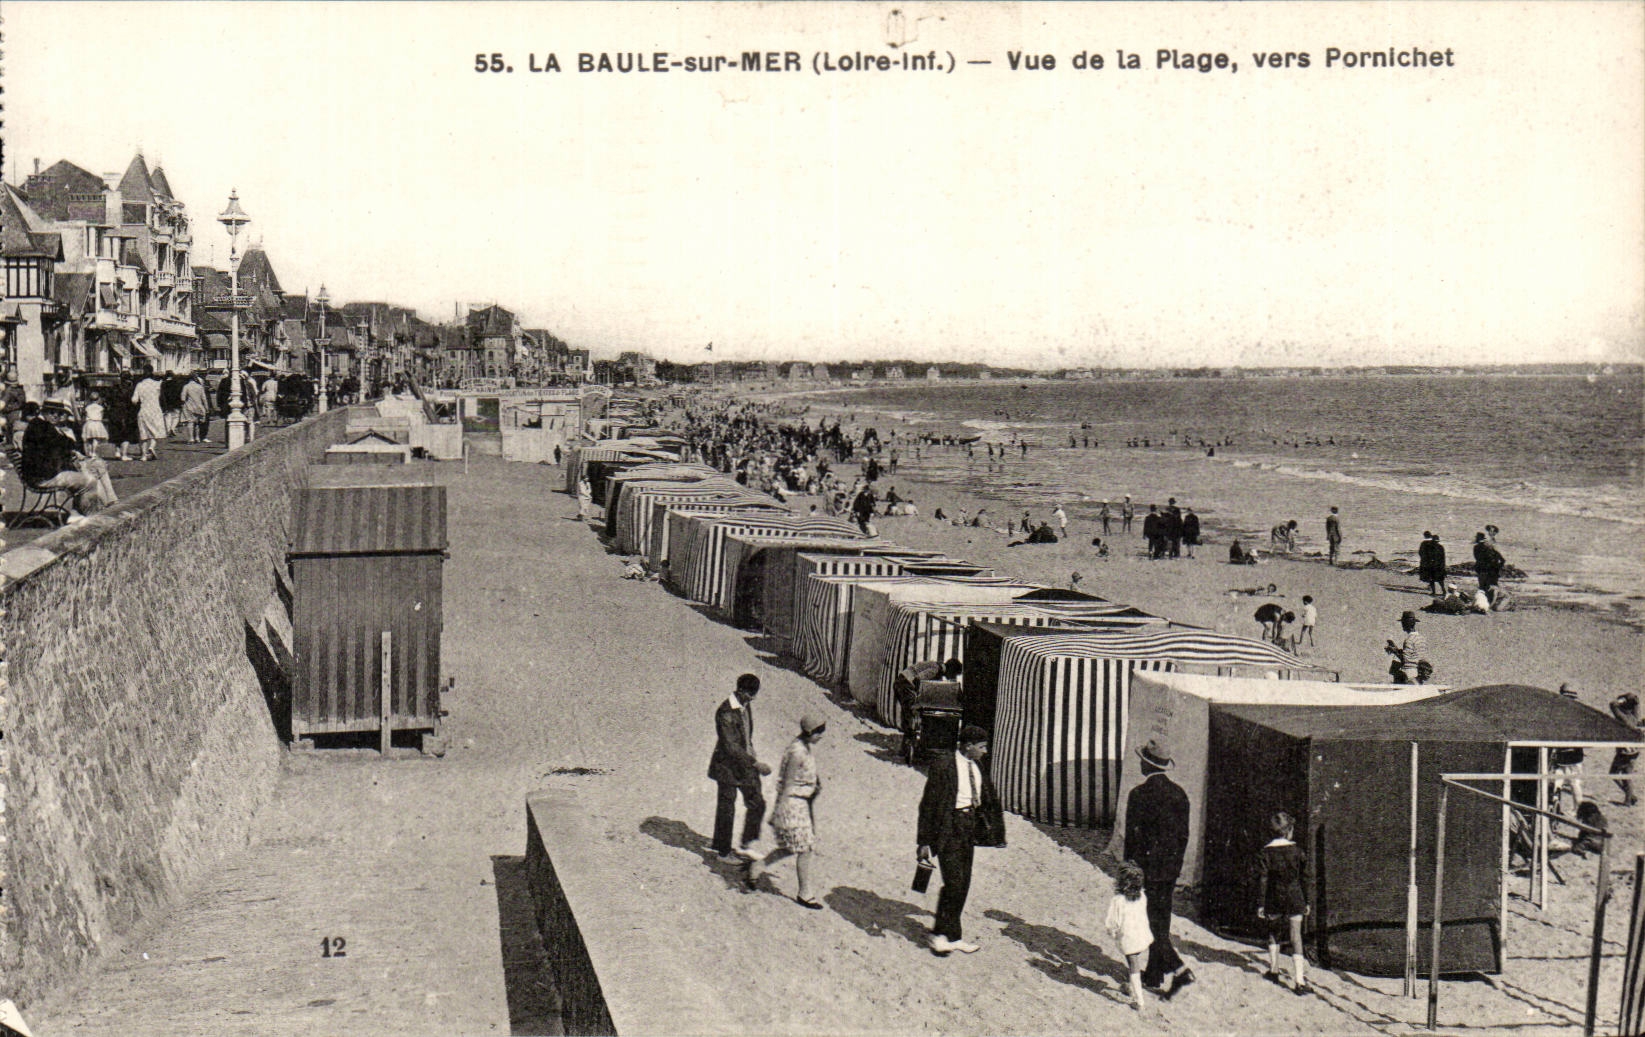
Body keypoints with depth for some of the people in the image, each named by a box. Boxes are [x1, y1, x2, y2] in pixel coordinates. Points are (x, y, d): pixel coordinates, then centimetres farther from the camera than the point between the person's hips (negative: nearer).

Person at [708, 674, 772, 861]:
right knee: (726, 810, 6)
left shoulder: (747, 705, 2)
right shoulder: (725, 712, -26)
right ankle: (723, 851, 22)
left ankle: (745, 845, 22)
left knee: (757, 803, 8)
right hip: (728, 766, -8)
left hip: (746, 764, 8)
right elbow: (730, 746, -29)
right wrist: (756, 763, -32)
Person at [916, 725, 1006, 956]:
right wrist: (925, 841, -14)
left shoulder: (975, 768, 9)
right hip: (948, 827, -8)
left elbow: (989, 799, 19)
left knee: (963, 885, 11)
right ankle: (939, 934, 4)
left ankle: (953, 936, 21)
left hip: (969, 826, 8)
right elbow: (929, 803, -13)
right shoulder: (943, 766, -14)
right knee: (953, 883, -11)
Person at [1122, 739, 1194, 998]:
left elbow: (1133, 837, -13)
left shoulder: (1140, 795, -15)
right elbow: (1184, 834, 10)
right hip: (1170, 869, 7)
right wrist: (1175, 866, 19)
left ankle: (1178, 969, -17)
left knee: (1152, 924, -2)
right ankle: (1154, 977, 23)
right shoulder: (1179, 793, 4)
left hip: (1147, 869, -7)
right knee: (1161, 923, 15)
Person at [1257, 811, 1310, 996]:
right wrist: (1307, 901, 10)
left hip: (1274, 900, 1)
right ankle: (1299, 981, -9)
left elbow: (1263, 879, -4)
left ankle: (1274, 971, 27)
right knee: (1296, 937, -2)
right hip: (1294, 898, -1)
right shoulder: (1296, 849, -4)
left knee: (1273, 933, 23)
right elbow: (1304, 875, 1)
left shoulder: (1266, 851, -4)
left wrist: (1260, 904, 0)